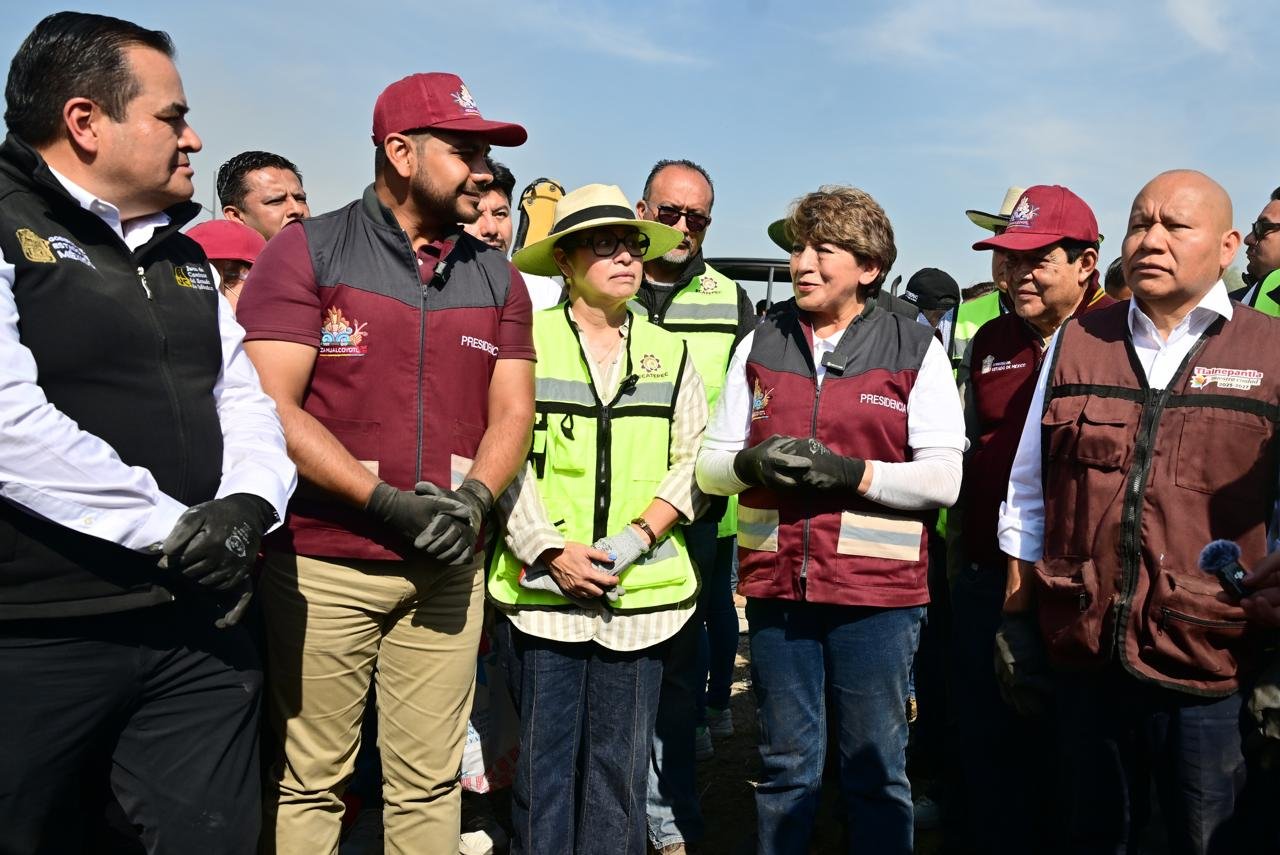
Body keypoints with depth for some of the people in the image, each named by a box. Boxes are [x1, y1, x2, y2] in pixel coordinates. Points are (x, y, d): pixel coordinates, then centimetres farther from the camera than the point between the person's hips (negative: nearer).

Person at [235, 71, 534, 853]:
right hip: (323, 561, -3)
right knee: (311, 781, 7)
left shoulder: (497, 278, 11)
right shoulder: (308, 250, -2)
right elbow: (271, 406, -9)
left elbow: (513, 411, 8)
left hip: (448, 567, 3)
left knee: (429, 784, 9)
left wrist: (474, 498, -12)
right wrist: (387, 502, -16)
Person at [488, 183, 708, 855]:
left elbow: (691, 462, 7)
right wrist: (551, 551, -12)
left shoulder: (670, 354, 12)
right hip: (542, 588, -2)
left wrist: (638, 537, -8)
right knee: (543, 760, 7)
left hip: (641, 592, 3)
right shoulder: (526, 342, 1)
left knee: (620, 767, 10)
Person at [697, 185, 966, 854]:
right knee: (785, 765, 15)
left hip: (877, 591, -2)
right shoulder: (760, 345, 10)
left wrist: (852, 473, -17)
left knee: (875, 768, 9)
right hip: (776, 583, 3)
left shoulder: (916, 349, 1)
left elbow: (943, 477, -4)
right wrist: (751, 462, -12)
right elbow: (709, 465, 9)